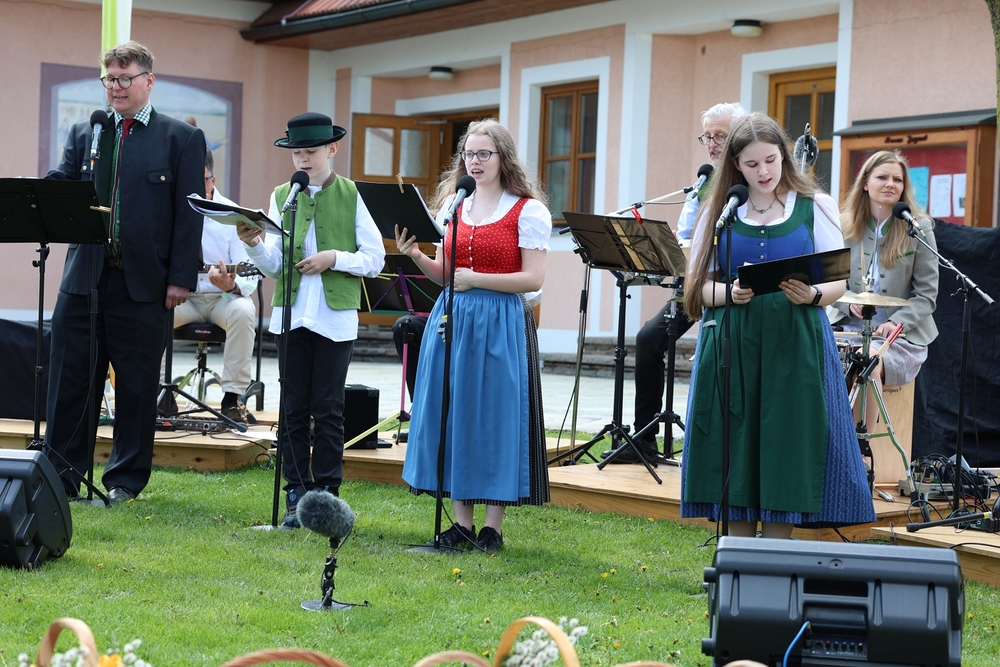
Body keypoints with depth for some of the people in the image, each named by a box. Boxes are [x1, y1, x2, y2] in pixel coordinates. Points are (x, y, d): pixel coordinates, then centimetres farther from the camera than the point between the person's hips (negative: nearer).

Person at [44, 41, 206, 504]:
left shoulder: (182, 139, 3)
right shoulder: (84, 133, 14)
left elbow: (188, 214, -2)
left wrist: (181, 279, -9)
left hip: (144, 283, -3)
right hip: (84, 276, 3)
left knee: (137, 384, 5)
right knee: (70, 378, 5)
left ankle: (126, 479, 16)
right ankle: (62, 475, 14)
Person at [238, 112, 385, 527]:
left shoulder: (351, 195, 2)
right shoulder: (282, 196, 9)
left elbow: (375, 259, 0)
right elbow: (273, 266, 4)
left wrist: (334, 258, -13)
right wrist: (254, 244, -14)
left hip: (336, 317, -3)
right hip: (292, 315, 3)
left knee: (328, 409, 0)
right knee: (293, 409, 5)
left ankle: (326, 494, 7)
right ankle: (296, 496, 10)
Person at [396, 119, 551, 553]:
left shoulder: (528, 210, -4)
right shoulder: (452, 204, 12)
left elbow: (533, 278, -10)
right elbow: (443, 274, 15)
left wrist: (476, 278, -17)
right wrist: (416, 257, -4)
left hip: (500, 324, -5)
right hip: (452, 318, 5)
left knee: (495, 416, -3)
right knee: (452, 414, 5)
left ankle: (493, 528, 6)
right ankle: (462, 523, 14)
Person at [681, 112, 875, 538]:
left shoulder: (815, 206, 6)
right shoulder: (720, 211, 9)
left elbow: (838, 281, 3)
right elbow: (700, 285, 6)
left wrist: (812, 295, -18)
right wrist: (730, 293, -15)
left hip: (794, 346, -1)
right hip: (732, 347, 1)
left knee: (784, 455, -3)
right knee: (734, 456, 1)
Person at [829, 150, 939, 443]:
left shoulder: (918, 229, 0)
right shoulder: (845, 226, 9)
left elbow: (927, 294, -1)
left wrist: (897, 322, -16)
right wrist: (849, 302, -10)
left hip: (902, 335, -3)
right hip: (849, 328, 3)